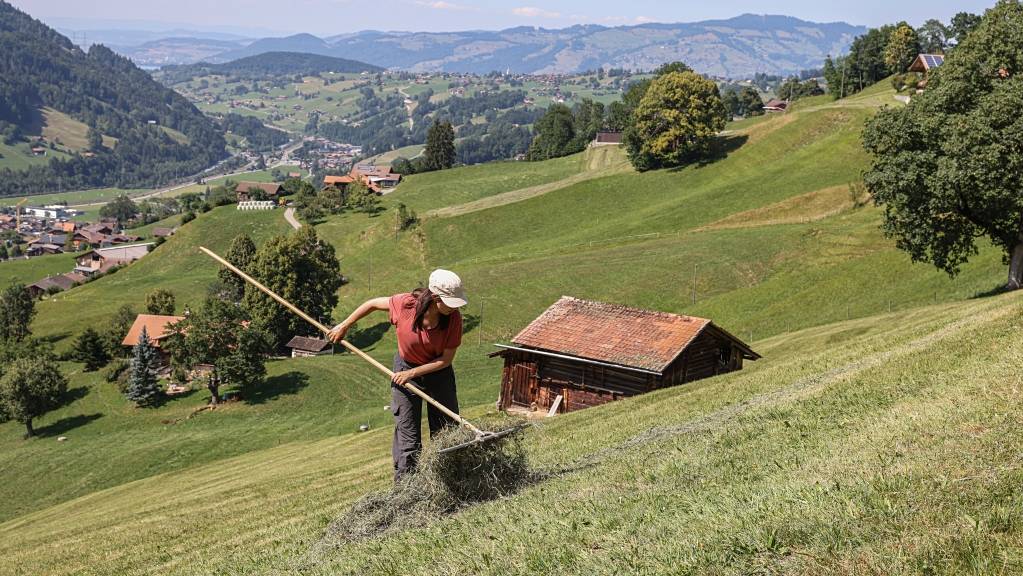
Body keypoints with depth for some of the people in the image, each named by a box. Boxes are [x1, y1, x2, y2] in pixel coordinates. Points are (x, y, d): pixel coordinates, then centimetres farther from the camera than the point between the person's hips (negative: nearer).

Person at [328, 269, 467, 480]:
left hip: (438, 373, 1)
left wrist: (413, 372, -20)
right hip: (405, 368, -1)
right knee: (407, 438, 1)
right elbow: (373, 304, -7)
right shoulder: (406, 303, -26)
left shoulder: (453, 318, -24)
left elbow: (446, 359, -17)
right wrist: (344, 326, -1)